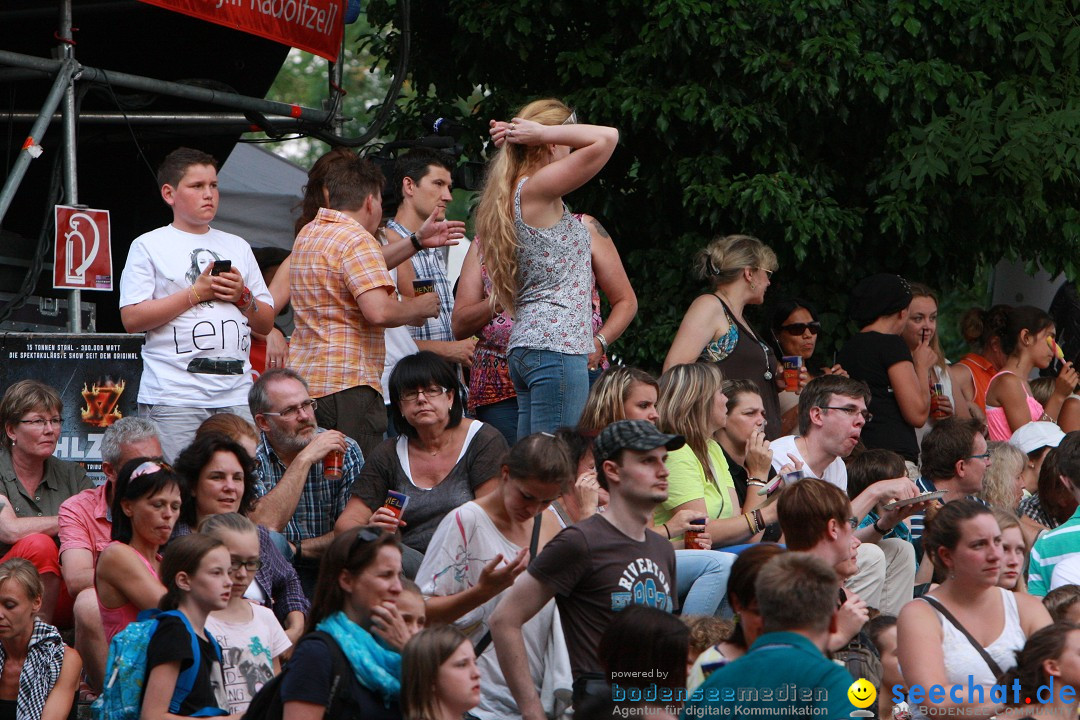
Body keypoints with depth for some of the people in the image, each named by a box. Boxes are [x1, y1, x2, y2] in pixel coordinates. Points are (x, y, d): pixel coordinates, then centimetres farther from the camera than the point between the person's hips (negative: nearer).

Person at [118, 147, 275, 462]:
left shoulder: (237, 247, 21)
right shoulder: (149, 246, 6)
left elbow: (266, 323, 21)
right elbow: (131, 318, -7)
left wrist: (242, 296, 1)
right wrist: (197, 292, -7)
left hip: (236, 396, 4)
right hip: (174, 397, -4)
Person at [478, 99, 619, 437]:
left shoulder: (513, 192, 15)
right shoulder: (537, 188, -11)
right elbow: (606, 138, -18)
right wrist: (542, 133, -6)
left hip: (525, 345, 10)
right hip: (556, 345, -10)